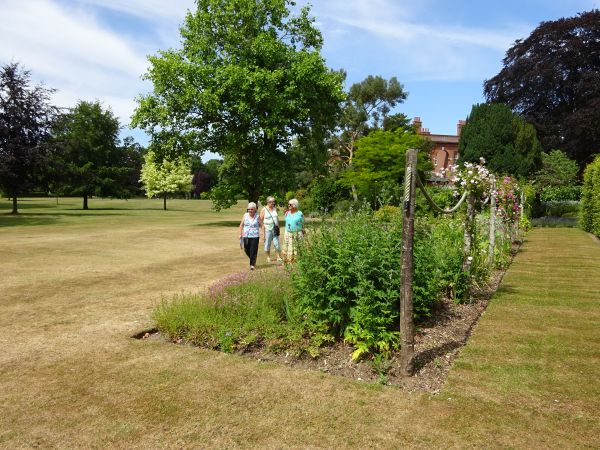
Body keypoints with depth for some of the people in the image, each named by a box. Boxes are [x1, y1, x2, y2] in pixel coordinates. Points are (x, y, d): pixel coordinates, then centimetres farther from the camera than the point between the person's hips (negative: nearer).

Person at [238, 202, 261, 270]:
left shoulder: (257, 217, -1)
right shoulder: (245, 215, 4)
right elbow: (241, 225, 12)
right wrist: (240, 234, 9)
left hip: (254, 236, -3)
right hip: (246, 236, 3)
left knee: (253, 251, -5)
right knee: (247, 250, 9)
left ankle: (252, 264, 4)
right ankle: (253, 260, 34)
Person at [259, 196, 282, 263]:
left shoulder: (275, 208, 9)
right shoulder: (264, 210, -4)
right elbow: (261, 221, -4)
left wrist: (278, 227, 13)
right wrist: (263, 232, -9)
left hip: (275, 229, 3)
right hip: (267, 229, -3)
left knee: (277, 243, -2)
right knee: (267, 244, 4)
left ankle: (278, 257, 3)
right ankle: (268, 257, 18)